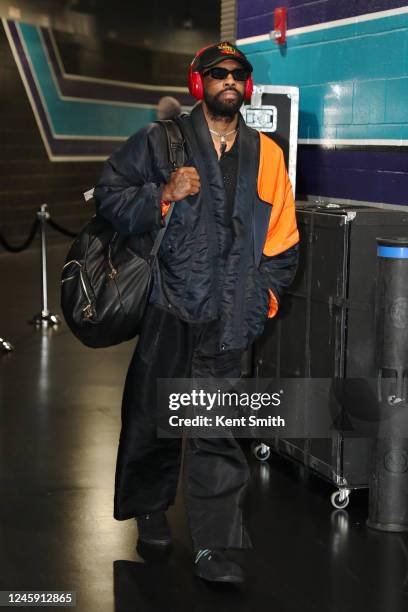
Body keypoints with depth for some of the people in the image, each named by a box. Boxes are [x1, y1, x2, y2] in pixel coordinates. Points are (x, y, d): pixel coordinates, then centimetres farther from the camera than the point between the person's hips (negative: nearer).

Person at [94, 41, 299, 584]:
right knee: (152, 414, 12)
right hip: (164, 307, -1)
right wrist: (162, 195, -13)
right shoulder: (160, 141, 4)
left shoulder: (266, 154, 11)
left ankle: (214, 545, 4)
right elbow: (108, 195, 2)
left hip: (227, 316, 1)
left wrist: (263, 295, 5)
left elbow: (282, 238, 14)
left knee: (219, 428, 0)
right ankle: (149, 507, 35)